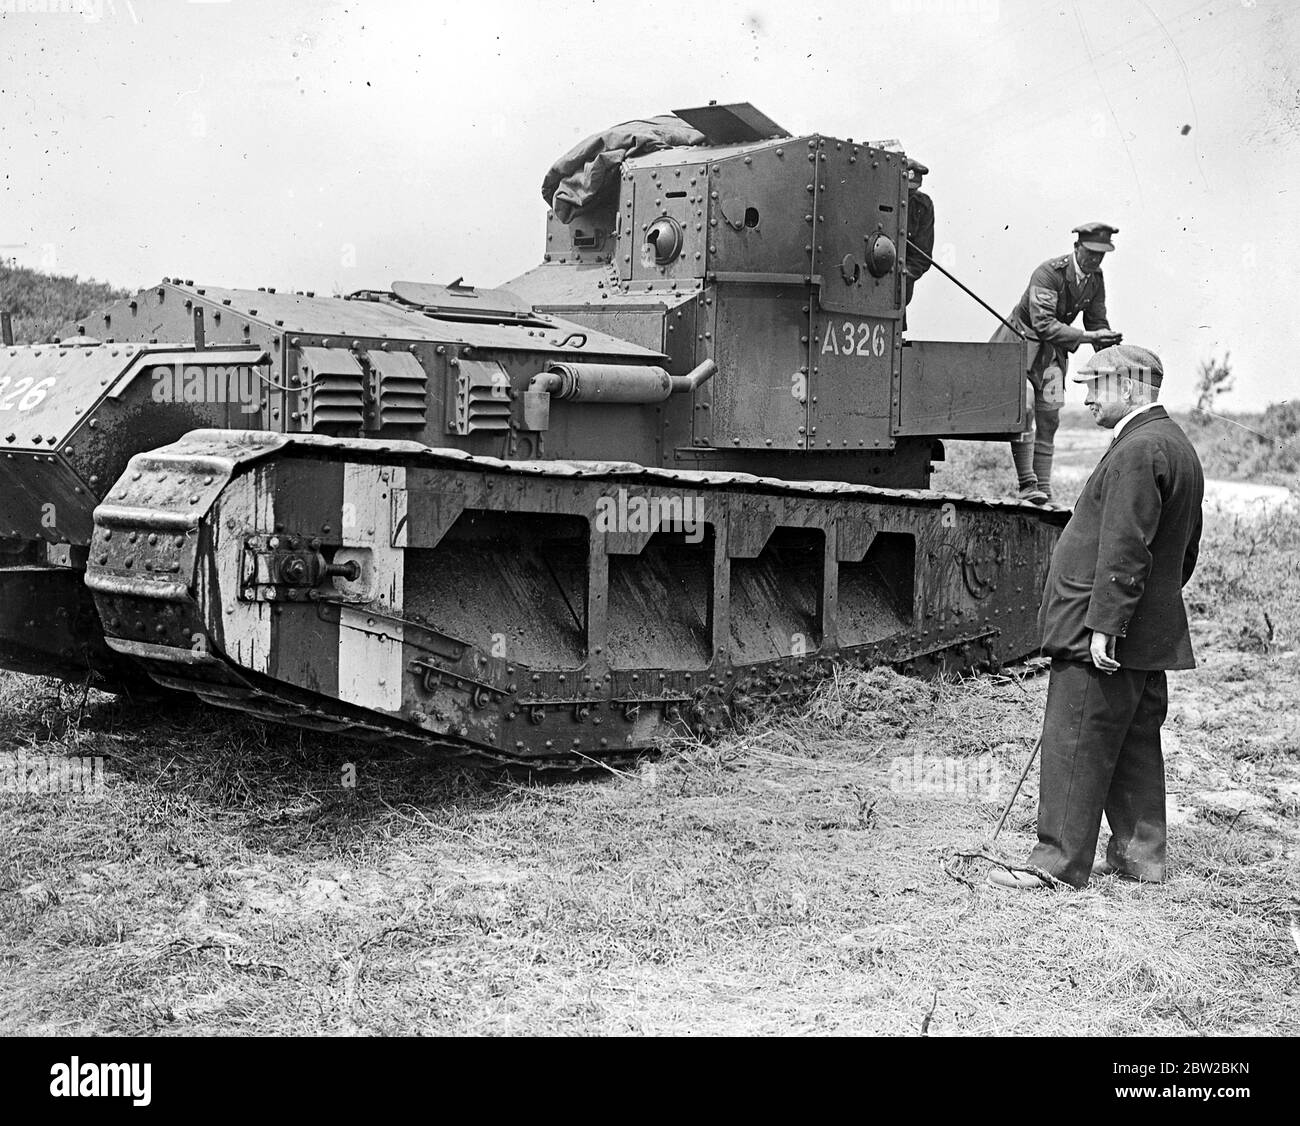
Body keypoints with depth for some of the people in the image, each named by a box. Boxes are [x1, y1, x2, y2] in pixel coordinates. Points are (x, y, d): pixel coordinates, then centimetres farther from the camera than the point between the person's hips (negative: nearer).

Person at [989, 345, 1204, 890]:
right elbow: (1185, 550, 21)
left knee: (1075, 746, -5)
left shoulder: (1138, 451, -17)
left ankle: (1059, 862, 0)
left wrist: (1104, 626, -24)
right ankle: (1139, 854, 23)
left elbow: (1125, 551, -24)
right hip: (1153, 634, 10)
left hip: (1104, 635, -10)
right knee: (1136, 744, 15)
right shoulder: (1177, 447, 17)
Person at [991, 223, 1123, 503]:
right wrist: (1088, 336, -36)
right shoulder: (1048, 273, -25)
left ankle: (1043, 487, 5)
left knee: (1049, 417, 3)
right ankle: (1026, 484, -18)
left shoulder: (1096, 279, -2)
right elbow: (1044, 325, -32)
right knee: (1023, 409, -21)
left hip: (1052, 352, 7)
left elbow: (1098, 322, 8)